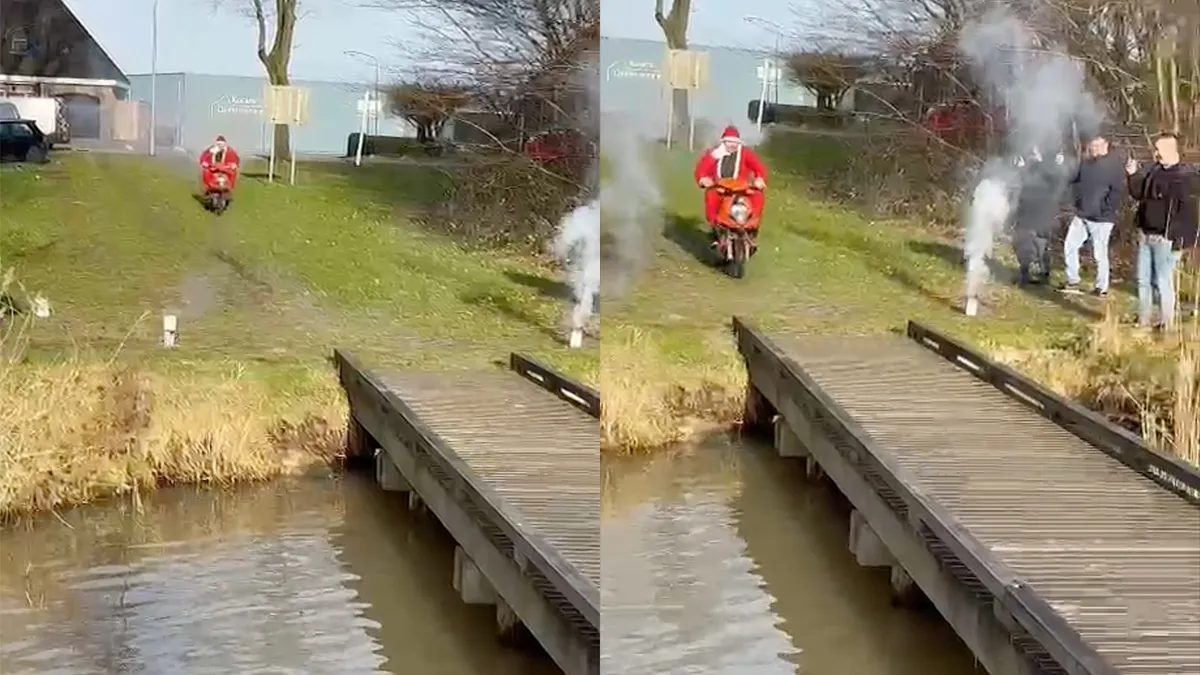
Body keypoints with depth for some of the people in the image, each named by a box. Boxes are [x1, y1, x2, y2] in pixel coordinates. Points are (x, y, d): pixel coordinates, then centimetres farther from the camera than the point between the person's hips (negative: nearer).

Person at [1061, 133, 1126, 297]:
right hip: (1081, 216, 7)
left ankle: (1102, 288, 9)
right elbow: (1075, 182, 21)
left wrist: (1106, 210, -18)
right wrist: (1075, 201, 6)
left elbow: (1118, 191, -16)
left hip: (1100, 219, -7)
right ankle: (1072, 282, 19)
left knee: (1099, 254, -2)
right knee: (1069, 246, 8)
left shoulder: (1113, 164, -11)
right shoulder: (1086, 163, 9)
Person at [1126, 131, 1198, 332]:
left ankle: (1166, 325, 6)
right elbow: (1138, 194, 20)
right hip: (1145, 236, 8)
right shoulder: (1154, 170, 8)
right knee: (1143, 280, 13)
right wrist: (1133, 175, 5)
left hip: (1166, 240, -8)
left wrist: (1181, 239, -20)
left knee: (1163, 282, -3)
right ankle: (1143, 321, 24)